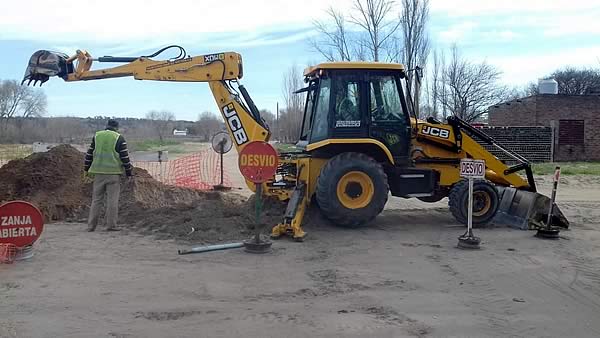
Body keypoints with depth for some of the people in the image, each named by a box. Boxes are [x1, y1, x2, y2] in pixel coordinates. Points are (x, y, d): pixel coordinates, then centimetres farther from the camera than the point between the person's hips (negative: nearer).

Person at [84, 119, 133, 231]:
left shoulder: (97, 136, 10)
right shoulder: (119, 138, -2)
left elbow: (89, 154, 13)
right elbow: (125, 157, -3)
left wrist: (87, 168, 22)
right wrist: (128, 173, 3)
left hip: (98, 172, 4)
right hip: (114, 172, -3)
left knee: (96, 199, 8)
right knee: (112, 199, 0)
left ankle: (91, 225, 8)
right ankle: (111, 225, 0)